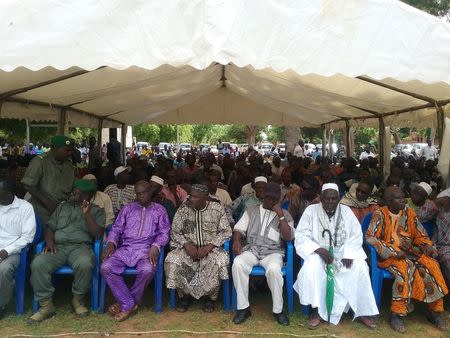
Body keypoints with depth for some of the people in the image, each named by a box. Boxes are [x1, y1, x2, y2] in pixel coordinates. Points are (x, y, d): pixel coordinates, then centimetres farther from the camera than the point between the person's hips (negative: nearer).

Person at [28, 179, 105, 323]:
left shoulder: (97, 211, 13)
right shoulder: (62, 207, 24)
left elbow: (98, 233, 0)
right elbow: (50, 227, 18)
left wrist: (87, 214, -10)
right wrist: (49, 241, -3)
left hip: (80, 246, -3)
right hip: (58, 246, 3)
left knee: (85, 264, -36)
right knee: (38, 264, -26)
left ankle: (78, 299, -10)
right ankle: (46, 305, -13)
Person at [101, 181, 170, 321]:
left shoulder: (159, 210, 14)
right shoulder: (127, 208, 22)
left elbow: (164, 232, 5)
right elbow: (116, 228, 16)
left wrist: (155, 246, -14)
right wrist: (111, 243, -5)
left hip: (146, 249, -3)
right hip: (125, 248, 3)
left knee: (147, 270, -34)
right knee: (105, 267, -23)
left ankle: (125, 303, -10)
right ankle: (129, 304, -15)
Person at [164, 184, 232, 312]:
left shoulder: (217, 209, -3)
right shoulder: (183, 209, 1)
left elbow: (226, 231, -5)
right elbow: (174, 231, 3)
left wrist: (209, 246, -18)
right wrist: (186, 244, -17)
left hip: (210, 248, -1)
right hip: (188, 248, 2)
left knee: (219, 261, -33)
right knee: (172, 260, -27)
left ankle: (210, 298, -6)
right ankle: (183, 296, -2)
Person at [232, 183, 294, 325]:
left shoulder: (285, 214, 10)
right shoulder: (251, 211, 16)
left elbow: (288, 237, -3)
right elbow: (239, 228, 10)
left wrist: (280, 215, -9)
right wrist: (236, 241, -12)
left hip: (273, 251, -2)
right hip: (252, 249, 2)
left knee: (274, 269, -36)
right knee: (237, 264, -30)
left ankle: (278, 310, -16)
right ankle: (243, 307, -16)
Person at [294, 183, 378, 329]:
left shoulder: (346, 211, 3)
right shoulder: (311, 210, -5)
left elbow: (356, 235, 0)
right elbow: (301, 236, -10)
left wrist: (348, 253, -18)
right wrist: (319, 249, -24)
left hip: (342, 252, 2)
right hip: (318, 253, -2)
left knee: (360, 266, -26)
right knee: (311, 266, -34)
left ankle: (362, 312, -11)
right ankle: (316, 310, -19)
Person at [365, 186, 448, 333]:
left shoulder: (409, 213, 7)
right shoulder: (380, 215, -9)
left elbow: (420, 235, 13)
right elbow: (370, 237, -16)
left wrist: (427, 246, -9)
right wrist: (393, 251, -21)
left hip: (409, 253, 5)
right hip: (389, 256, -5)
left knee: (432, 265, -18)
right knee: (406, 268, -32)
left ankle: (435, 311, -5)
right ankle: (396, 314, -24)